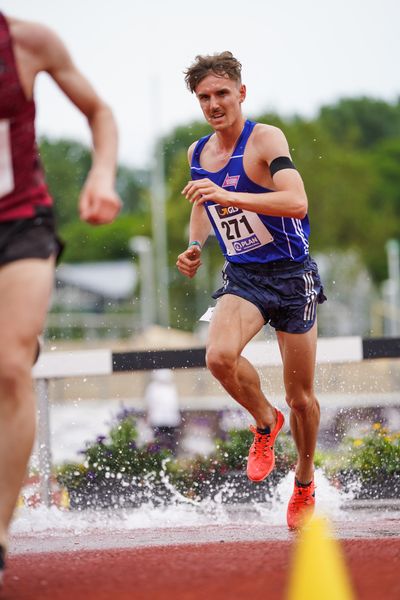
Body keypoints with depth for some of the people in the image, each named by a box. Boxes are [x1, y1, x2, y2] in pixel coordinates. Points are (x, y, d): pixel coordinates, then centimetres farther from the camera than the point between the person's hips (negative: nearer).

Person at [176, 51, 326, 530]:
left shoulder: (265, 139, -14)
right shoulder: (197, 154, 5)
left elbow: (297, 202, -29)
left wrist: (230, 196, -38)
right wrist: (195, 246, 8)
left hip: (291, 275, -3)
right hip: (241, 276, 3)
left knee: (301, 396, 4)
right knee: (219, 356, -28)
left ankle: (304, 482, 30)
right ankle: (264, 422, 2)